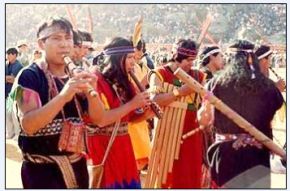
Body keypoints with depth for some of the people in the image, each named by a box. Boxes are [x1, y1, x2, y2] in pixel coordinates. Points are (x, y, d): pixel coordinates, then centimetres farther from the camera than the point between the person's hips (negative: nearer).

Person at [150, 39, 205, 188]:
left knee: (191, 177, 7)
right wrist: (179, 92, -25)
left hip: (191, 133, 4)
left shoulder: (198, 76, 9)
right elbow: (154, 100, -20)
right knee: (168, 176, 3)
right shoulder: (160, 74, -4)